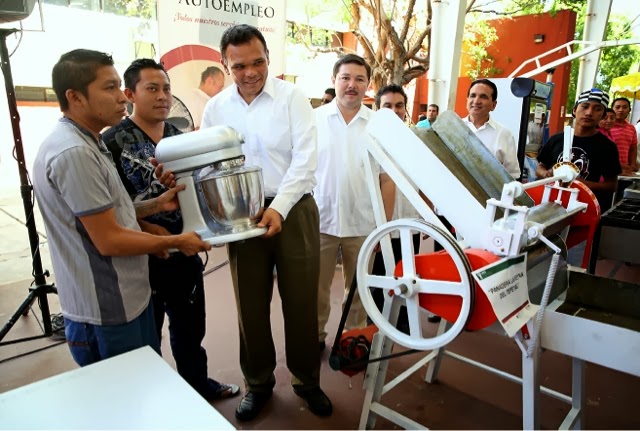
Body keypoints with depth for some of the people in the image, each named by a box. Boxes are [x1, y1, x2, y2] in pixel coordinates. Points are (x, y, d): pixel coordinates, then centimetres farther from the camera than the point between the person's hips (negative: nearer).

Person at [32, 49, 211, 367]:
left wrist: (155, 205, 2)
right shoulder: (74, 153, -25)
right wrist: (175, 242, -11)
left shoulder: (83, 143, 9)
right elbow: (109, 241, -24)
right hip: (107, 309, -9)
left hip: (124, 297, 9)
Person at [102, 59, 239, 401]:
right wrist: (148, 229, -22)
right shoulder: (112, 142, -11)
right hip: (141, 256, -5)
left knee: (191, 326, 22)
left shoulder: (180, 136, 7)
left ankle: (197, 382, 45)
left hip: (184, 250, 6)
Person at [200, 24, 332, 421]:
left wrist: (279, 208, -20)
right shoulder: (216, 108, 5)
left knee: (301, 303, 8)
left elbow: (305, 158, -11)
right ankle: (259, 383, 34)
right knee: (251, 305, 12)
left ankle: (307, 381, 31)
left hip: (294, 211, -2)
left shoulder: (292, 97, -4)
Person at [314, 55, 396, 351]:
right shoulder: (314, 119, 0)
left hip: (362, 225, 1)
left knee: (357, 290, 16)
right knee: (316, 288, 12)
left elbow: (387, 180, 3)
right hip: (319, 221, 0)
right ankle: (314, 336, 33)